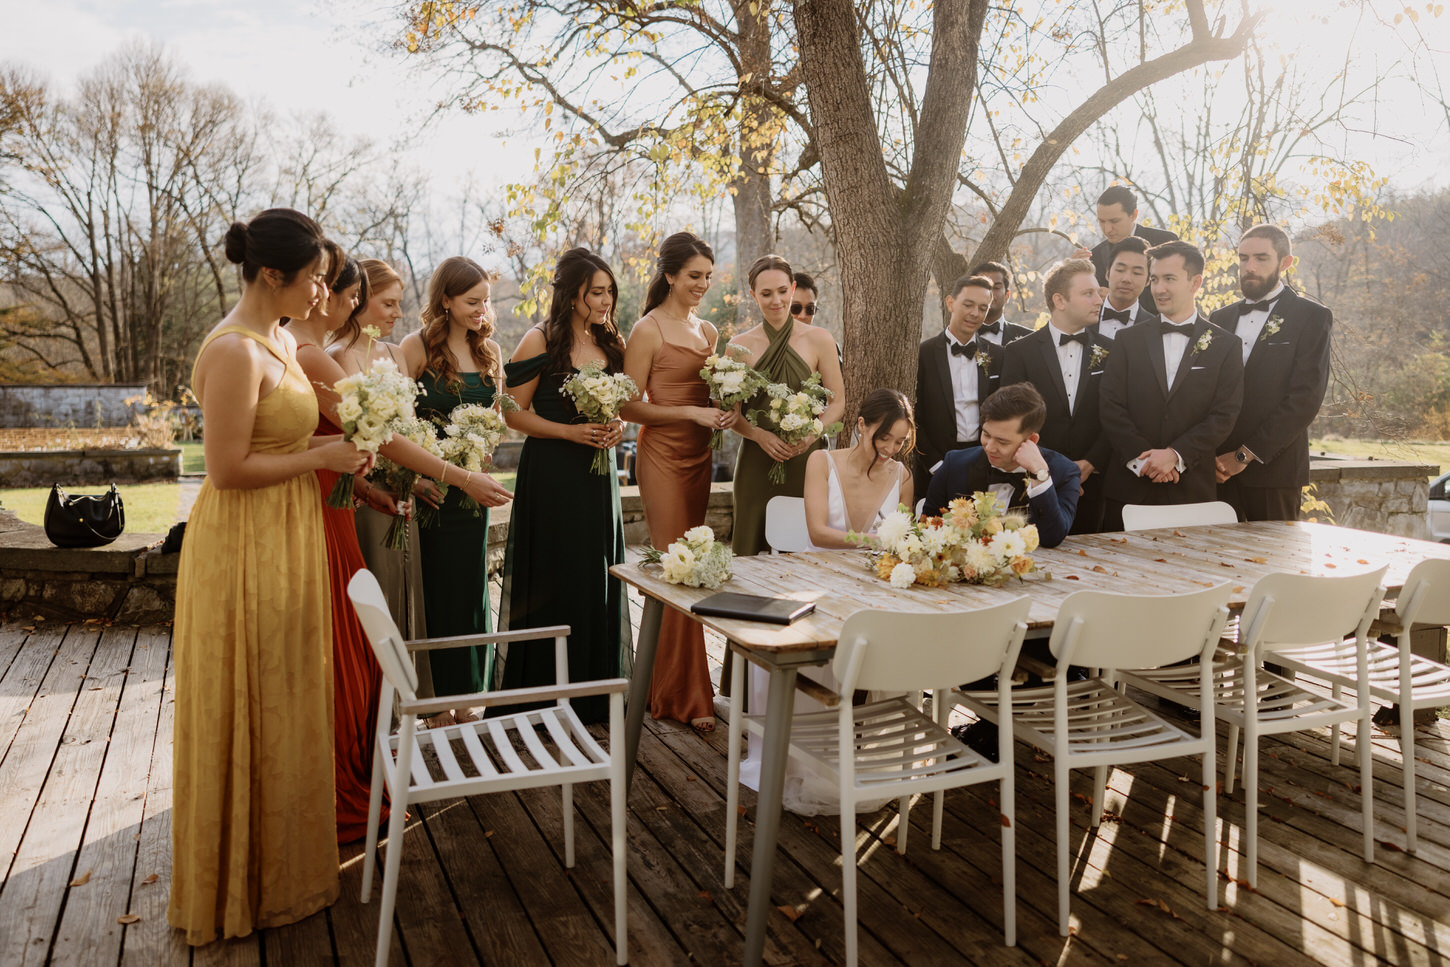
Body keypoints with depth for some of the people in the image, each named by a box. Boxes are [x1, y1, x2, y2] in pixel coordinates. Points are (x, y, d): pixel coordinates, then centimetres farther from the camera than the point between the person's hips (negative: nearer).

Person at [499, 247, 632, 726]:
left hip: (598, 474, 6)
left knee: (599, 577, 9)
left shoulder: (610, 343, 10)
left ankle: (597, 693, 22)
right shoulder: (541, 341, -8)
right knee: (554, 581, 0)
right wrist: (570, 431, -18)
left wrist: (618, 426, -2)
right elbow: (514, 412, -9)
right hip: (551, 475, -5)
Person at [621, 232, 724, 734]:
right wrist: (691, 412, -16)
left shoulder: (708, 331, 15)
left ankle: (665, 681, 21)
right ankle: (686, 695, 3)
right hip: (661, 457, -7)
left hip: (699, 456, 7)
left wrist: (724, 409, 4)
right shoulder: (648, 331, -7)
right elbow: (629, 406, -11)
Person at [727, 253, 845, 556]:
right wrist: (759, 435, -13)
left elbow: (838, 401, 4)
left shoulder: (818, 340, 3)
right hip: (757, 462, 1)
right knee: (755, 547, 1)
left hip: (806, 460, -1)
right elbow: (731, 413, 6)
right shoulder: (740, 345, 6)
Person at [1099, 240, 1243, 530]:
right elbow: (1110, 407, 1)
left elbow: (1224, 416, -1)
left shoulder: (1224, 346, 7)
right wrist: (1142, 456, -11)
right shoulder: (1128, 340, 9)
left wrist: (1176, 455, -14)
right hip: (1128, 487, 1)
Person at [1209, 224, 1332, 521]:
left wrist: (1246, 454, -12)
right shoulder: (1220, 318, 16)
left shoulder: (1312, 317, 1)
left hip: (1273, 469, -3)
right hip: (1218, 470, 4)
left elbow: (1306, 398, -8)